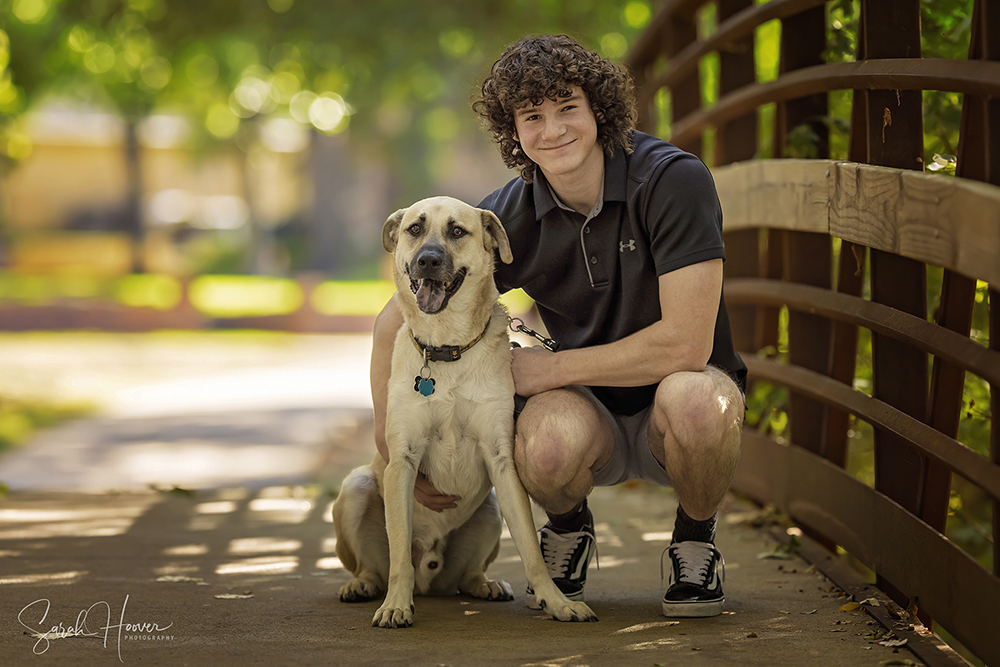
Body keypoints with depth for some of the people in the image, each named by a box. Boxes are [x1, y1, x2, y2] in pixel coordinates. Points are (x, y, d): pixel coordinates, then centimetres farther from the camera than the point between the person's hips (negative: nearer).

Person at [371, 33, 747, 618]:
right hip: (588, 410, 2)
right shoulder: (510, 216, -9)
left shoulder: (674, 180, -20)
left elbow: (686, 344, -25)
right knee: (548, 440, -36)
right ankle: (569, 531, 3)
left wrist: (549, 369, -18)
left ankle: (696, 538, -5)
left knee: (694, 399, -39)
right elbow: (396, 323, 2)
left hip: (672, 413, -2)